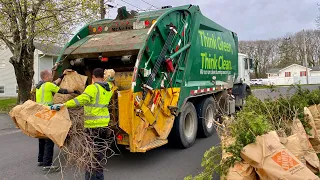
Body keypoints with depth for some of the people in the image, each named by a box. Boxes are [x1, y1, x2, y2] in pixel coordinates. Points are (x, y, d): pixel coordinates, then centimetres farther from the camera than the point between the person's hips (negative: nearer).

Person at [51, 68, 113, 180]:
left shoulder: (92, 88, -15)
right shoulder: (108, 88, 9)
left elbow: (81, 100, -29)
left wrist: (62, 105, -31)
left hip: (93, 125, -8)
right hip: (104, 124, 8)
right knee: (99, 150, 19)